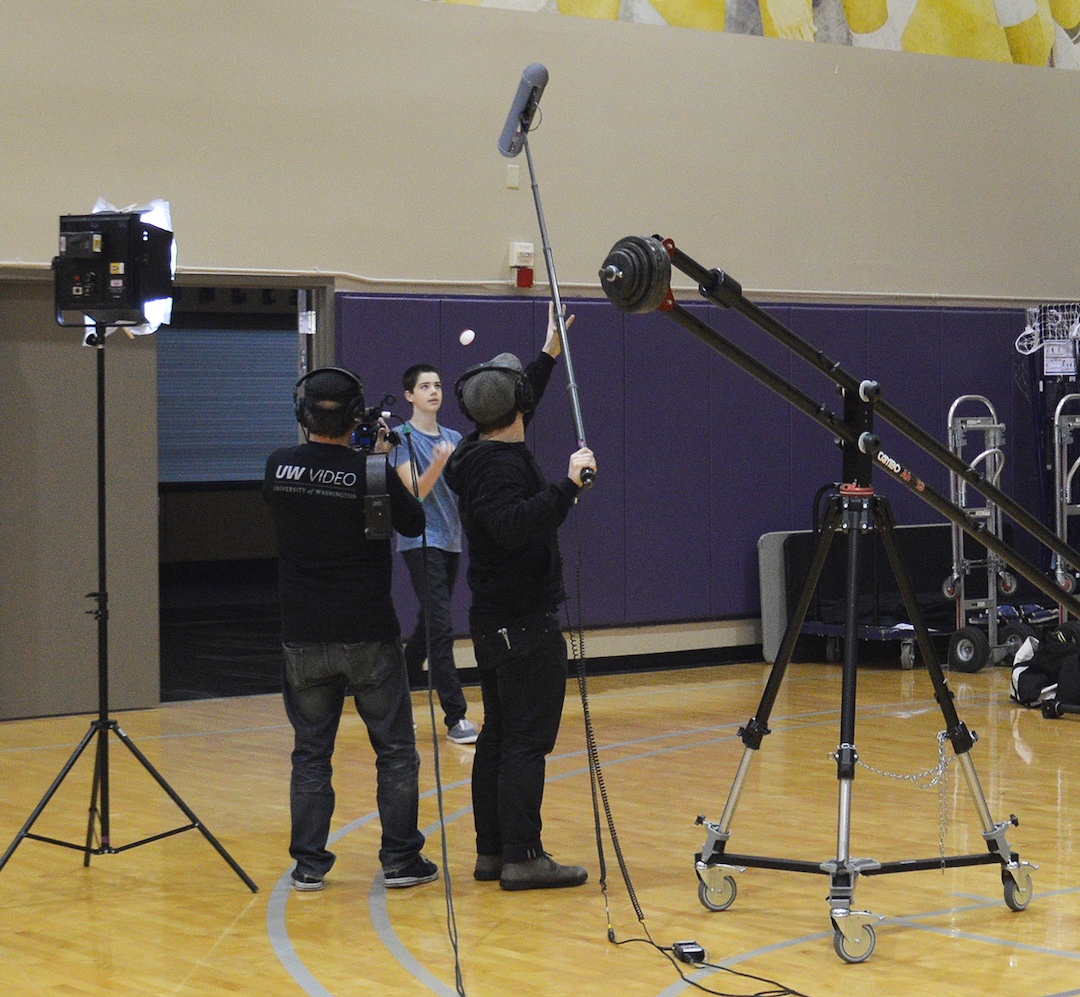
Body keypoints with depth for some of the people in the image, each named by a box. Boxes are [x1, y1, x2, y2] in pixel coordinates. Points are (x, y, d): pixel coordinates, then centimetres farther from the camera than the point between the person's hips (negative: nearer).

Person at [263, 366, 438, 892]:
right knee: (395, 750, 9)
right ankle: (400, 860, 11)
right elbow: (414, 523, 2)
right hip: (369, 637, -3)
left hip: (303, 640, 3)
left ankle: (309, 864, 11)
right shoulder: (371, 472, -13)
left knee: (310, 754, 11)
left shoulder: (278, 468, -3)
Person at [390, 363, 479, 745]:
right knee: (440, 629, -13)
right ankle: (455, 717, -14)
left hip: (450, 541, 7)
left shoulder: (453, 438, 13)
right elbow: (414, 493, -15)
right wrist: (436, 465, -31)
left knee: (429, 627, 13)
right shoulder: (403, 438, -6)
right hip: (421, 542, -7)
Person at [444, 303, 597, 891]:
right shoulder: (500, 466, -18)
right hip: (525, 623, -10)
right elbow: (517, 525, -35)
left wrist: (549, 356, 35)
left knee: (498, 735, 12)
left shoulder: (480, 454, 11)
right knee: (528, 741, -8)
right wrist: (569, 484, -34)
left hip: (493, 622, 10)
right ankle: (522, 858, -8)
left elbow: (515, 414, 31)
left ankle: (491, 851, 16)